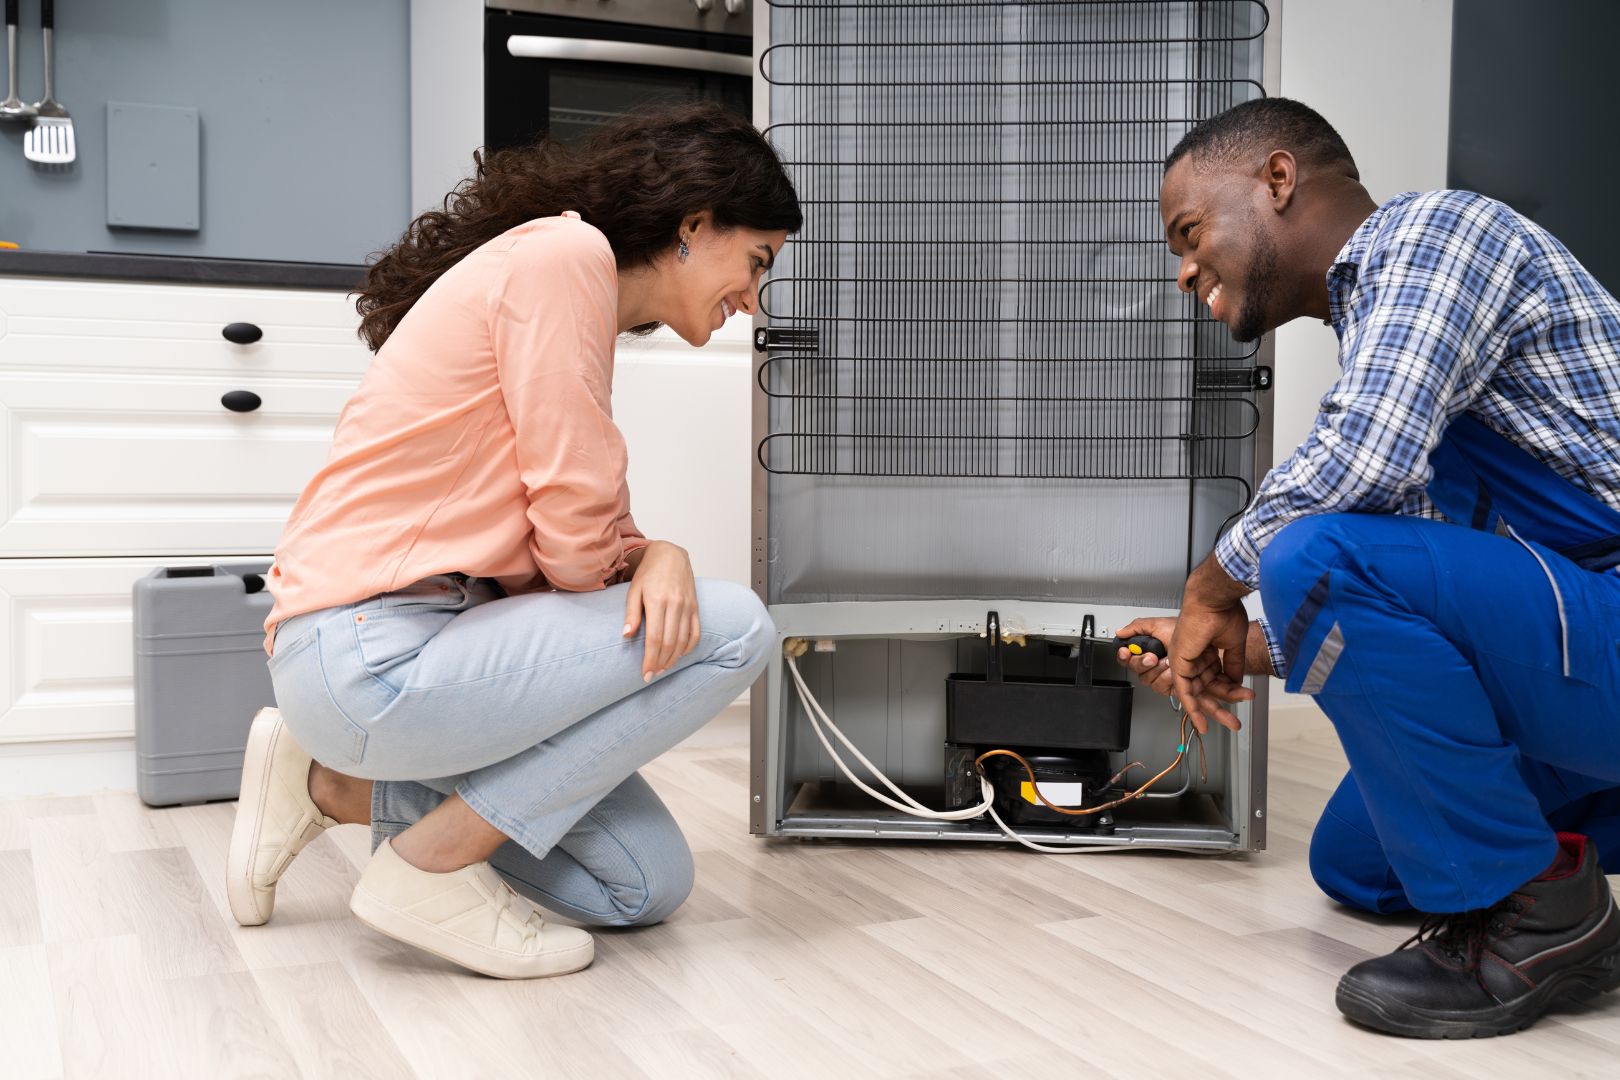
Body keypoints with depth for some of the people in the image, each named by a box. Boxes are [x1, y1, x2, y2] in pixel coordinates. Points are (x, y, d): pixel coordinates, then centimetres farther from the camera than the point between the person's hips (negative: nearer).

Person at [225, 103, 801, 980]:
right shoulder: (564, 253, -12)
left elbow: (584, 540, 13)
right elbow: (575, 525, -17)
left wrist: (656, 558, -9)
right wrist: (648, 563, 5)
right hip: (373, 654, -10)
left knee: (648, 888, 8)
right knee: (733, 629, -15)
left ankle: (337, 787, 15)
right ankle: (432, 867, -6)